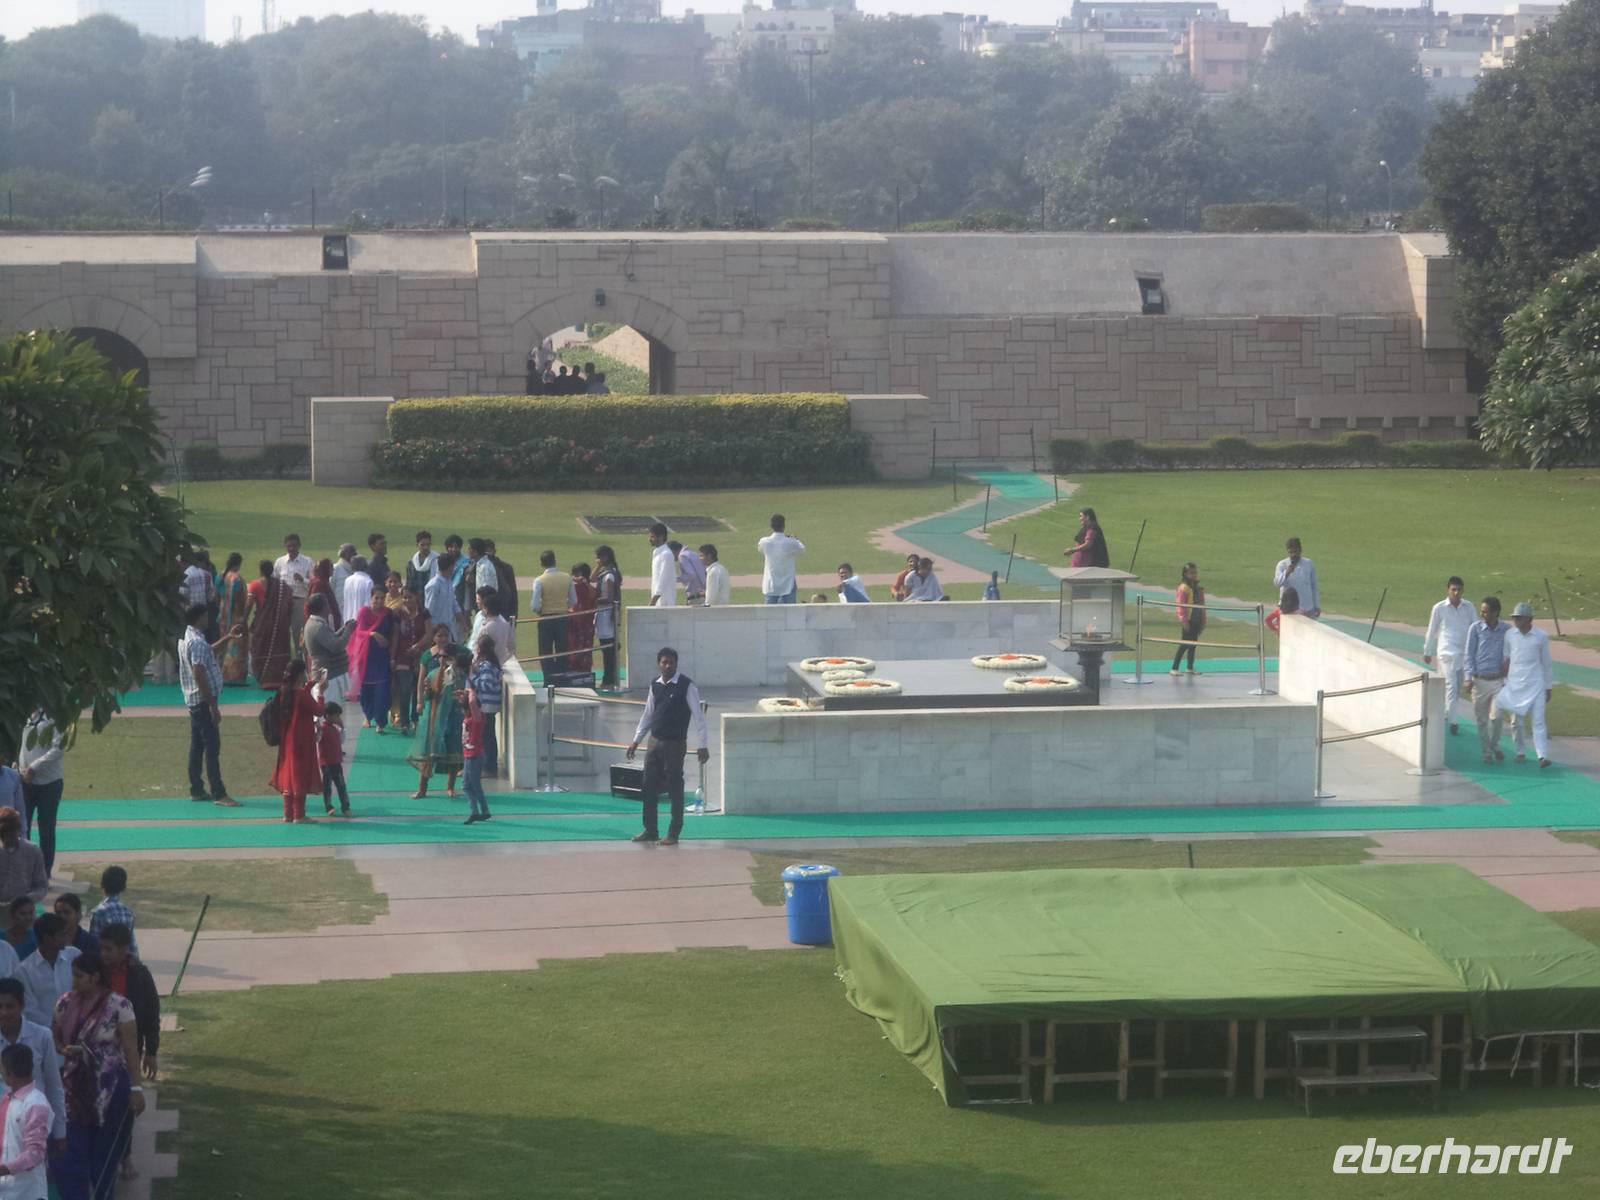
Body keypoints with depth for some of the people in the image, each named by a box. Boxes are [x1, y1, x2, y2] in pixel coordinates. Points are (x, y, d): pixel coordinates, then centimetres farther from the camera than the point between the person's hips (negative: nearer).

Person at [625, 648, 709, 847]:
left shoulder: (686, 686, -12)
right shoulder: (655, 685, 6)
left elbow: (698, 716, -11)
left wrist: (702, 745, -15)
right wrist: (636, 740, 15)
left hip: (675, 744, -6)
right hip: (655, 742, 6)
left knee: (675, 789, 0)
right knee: (649, 786, 8)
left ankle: (673, 834, 9)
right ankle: (650, 830, 20)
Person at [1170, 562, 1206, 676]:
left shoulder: (1198, 588, 10)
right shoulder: (1183, 588, -12)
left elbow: (1202, 605, 15)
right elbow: (1181, 605, -15)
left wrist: (1203, 620, 14)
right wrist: (1183, 620, -17)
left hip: (1196, 620, 7)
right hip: (1188, 620, -7)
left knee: (1193, 644, 12)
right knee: (1185, 644, -7)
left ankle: (1190, 668, 21)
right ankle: (1174, 668, -3)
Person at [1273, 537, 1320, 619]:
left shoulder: (1309, 564, 4)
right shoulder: (1282, 564, -2)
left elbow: (1314, 587, 10)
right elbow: (1276, 583, -16)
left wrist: (1317, 606, 9)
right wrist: (1286, 573, -34)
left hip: (1307, 609, 2)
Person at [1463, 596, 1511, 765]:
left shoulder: (1506, 630, -1)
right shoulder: (1476, 628, -3)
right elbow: (1468, 654, -1)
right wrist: (1468, 677, -7)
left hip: (1498, 681, 0)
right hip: (1479, 680, 0)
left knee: (1496, 716, -10)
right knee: (1481, 719, 5)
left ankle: (1494, 745, 16)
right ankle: (1486, 752, 19)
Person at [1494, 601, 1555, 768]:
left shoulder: (1541, 637, -3)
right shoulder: (1510, 635, 2)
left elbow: (1547, 663, 4)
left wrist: (1549, 687, 5)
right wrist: (1505, 682, 12)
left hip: (1535, 685, -3)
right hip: (1514, 684, 3)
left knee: (1538, 720, -10)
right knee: (1516, 721, 7)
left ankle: (1543, 755, -14)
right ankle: (1521, 753, 21)